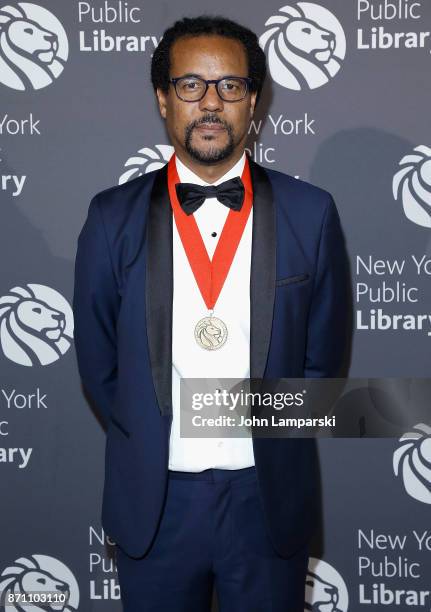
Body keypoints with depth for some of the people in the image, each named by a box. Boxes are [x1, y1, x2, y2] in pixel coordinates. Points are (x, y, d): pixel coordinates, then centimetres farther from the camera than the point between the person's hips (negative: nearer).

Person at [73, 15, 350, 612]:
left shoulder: (310, 214, -5)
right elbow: (97, 362, 3)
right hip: (153, 500, 1)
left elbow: (322, 353, 2)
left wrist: (268, 442, 3)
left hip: (269, 497, 0)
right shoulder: (113, 218, -4)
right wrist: (150, 450, 5)